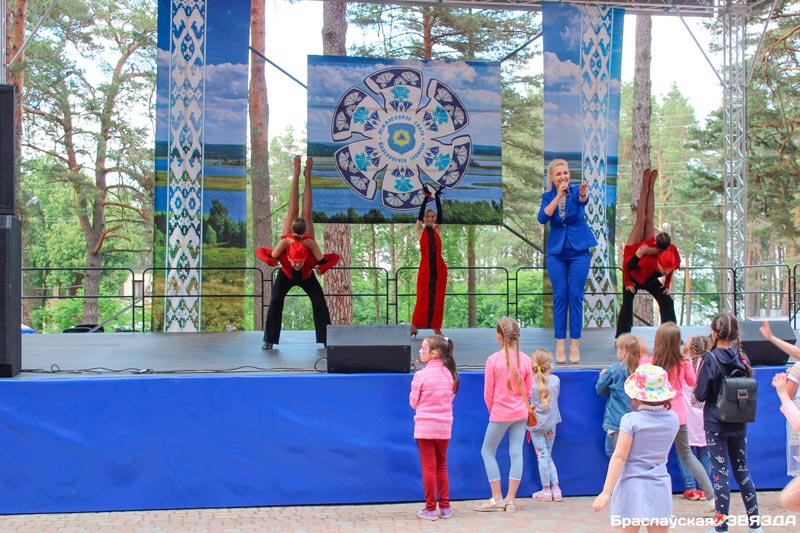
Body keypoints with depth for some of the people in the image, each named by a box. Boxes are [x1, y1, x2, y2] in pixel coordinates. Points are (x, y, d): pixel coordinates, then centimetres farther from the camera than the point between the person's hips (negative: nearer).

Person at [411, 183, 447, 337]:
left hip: (439, 268, 3)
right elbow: (420, 213, -6)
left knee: (438, 297, 4)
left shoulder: (437, 230, 11)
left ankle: (436, 327, 9)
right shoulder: (420, 230, 4)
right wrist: (426, 197, -10)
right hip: (425, 267, -3)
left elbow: (440, 215, 0)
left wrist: (437, 199, -6)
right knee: (423, 296, -4)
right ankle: (415, 325, 2)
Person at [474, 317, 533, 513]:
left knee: (487, 451, 10)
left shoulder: (493, 359, -13)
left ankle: (497, 498, 8)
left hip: (500, 413, -4)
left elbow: (488, 393, -6)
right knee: (516, 453, 7)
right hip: (521, 413, 4)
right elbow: (528, 390, 6)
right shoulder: (525, 359, -4)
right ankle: (510, 500, 10)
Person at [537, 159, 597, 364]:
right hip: (556, 252, 1)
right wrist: (558, 196, -24)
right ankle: (560, 345, 3)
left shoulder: (576, 191, -7)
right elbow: (543, 218, -17)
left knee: (576, 296, -3)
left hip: (579, 251, -1)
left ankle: (575, 345, 3)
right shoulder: (548, 196, 1)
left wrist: (583, 194, -54)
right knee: (560, 296, -1)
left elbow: (583, 200, -31)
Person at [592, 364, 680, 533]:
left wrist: (606, 491, -12)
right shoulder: (672, 419, 1)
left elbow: (619, 457, -14)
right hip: (660, 487, 3)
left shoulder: (631, 420, -11)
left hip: (632, 486, -3)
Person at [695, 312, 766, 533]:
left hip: (716, 424, -4)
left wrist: (697, 391, 6)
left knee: (720, 471, 1)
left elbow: (700, 394, -14)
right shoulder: (743, 358, -1)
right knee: (742, 469, 14)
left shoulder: (710, 359, -14)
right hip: (739, 423, 4)